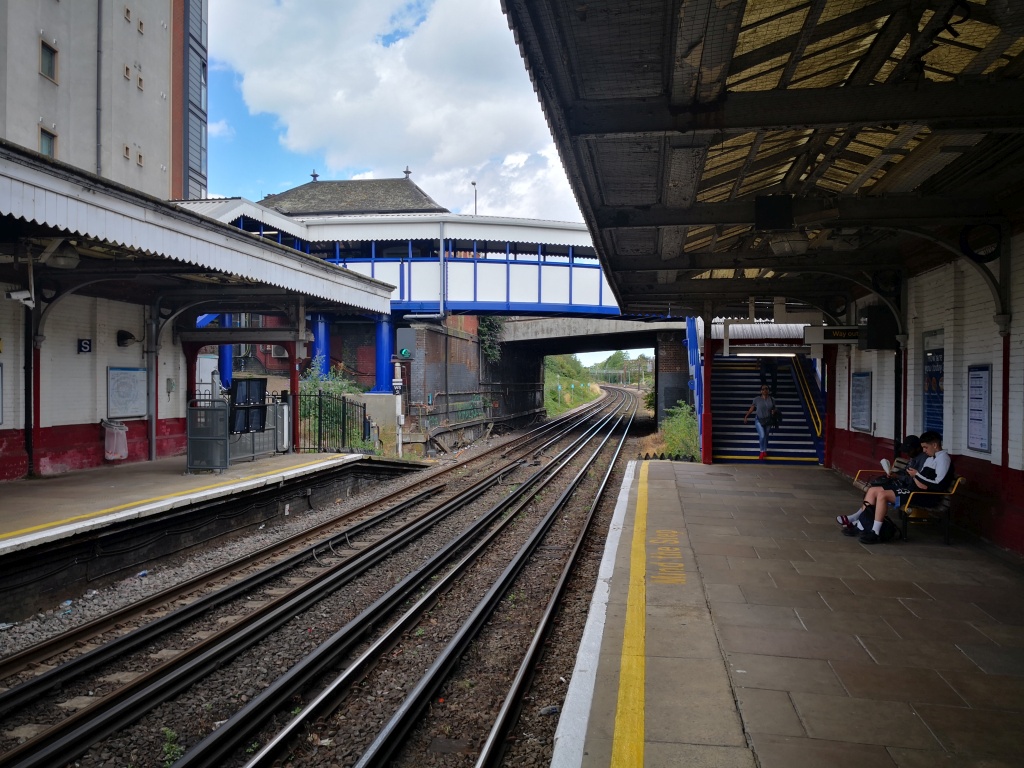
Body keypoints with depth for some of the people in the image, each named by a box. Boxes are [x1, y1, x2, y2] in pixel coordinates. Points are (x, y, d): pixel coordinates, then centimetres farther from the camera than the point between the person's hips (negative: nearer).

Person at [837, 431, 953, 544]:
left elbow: (939, 486, -19)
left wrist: (917, 475, -14)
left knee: (883, 495, -25)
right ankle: (858, 524, 0)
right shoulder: (929, 457, 22)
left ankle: (875, 533, -21)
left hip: (927, 496, -10)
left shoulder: (943, 458, -8)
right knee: (873, 490, 2)